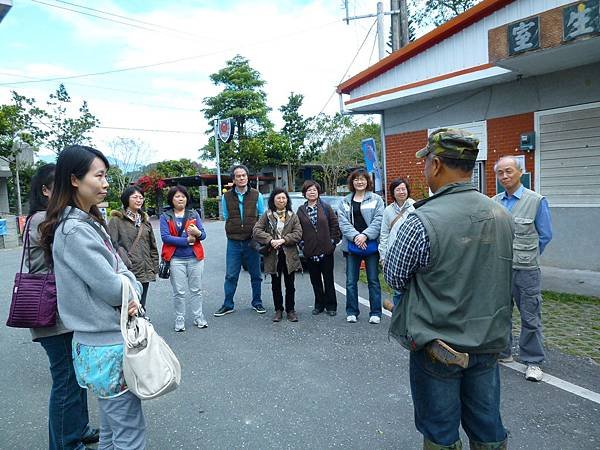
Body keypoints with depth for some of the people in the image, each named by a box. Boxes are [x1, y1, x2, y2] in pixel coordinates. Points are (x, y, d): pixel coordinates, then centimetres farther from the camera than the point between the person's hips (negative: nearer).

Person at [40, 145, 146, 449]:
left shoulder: (88, 222, 9)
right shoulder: (74, 231, -20)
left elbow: (119, 271, 8)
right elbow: (113, 288, -21)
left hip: (103, 340, 9)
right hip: (108, 346, -9)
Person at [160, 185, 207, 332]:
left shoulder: (194, 214, 6)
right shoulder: (165, 217, 1)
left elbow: (203, 235, 0)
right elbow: (165, 237, -11)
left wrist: (197, 233, -24)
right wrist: (187, 240, -14)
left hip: (195, 258, 2)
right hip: (176, 259, -2)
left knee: (196, 289, 10)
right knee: (179, 292, 4)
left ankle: (199, 317, 22)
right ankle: (180, 320, 18)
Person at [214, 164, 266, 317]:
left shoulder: (257, 195, 0)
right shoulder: (226, 197, 2)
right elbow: (226, 217, 11)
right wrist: (233, 231, 2)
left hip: (252, 241, 0)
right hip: (233, 242, 0)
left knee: (256, 274, 9)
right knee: (231, 275, 4)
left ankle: (257, 302, 25)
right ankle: (228, 305, 16)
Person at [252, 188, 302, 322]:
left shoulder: (292, 216, 5)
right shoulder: (267, 215, 3)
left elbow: (298, 233, -4)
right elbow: (256, 231, -5)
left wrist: (283, 240, -16)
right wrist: (270, 240, -17)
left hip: (289, 255, 0)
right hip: (273, 255, 0)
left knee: (290, 284, 7)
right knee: (276, 285, 10)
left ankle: (290, 310, 20)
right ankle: (278, 310, 23)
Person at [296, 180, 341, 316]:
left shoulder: (326, 207, 2)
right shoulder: (301, 210, 5)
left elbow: (335, 225, 2)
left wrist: (333, 240, -3)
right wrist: (302, 244, 0)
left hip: (326, 250, -2)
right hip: (309, 252, 2)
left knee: (328, 279, 6)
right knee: (315, 280, 11)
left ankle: (331, 306, 17)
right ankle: (319, 305, 23)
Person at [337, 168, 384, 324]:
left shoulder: (376, 199, 3)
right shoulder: (345, 201, 10)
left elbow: (378, 220, -7)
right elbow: (343, 222, -1)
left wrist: (365, 235, -19)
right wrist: (355, 236, -15)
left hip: (371, 245, -2)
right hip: (352, 245, 2)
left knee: (373, 280, 5)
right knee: (350, 281, 7)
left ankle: (375, 313, 15)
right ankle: (352, 312, 18)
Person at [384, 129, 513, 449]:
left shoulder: (422, 222, -24)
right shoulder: (502, 215, -3)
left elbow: (394, 278, -11)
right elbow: (497, 274, 9)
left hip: (438, 347, -5)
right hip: (490, 342, 6)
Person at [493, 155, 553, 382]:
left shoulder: (536, 201, -5)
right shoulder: (494, 202, 5)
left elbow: (545, 235, 1)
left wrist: (526, 257, 7)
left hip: (526, 270, -4)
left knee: (530, 317, 4)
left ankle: (533, 361, 18)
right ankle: (502, 352, 30)